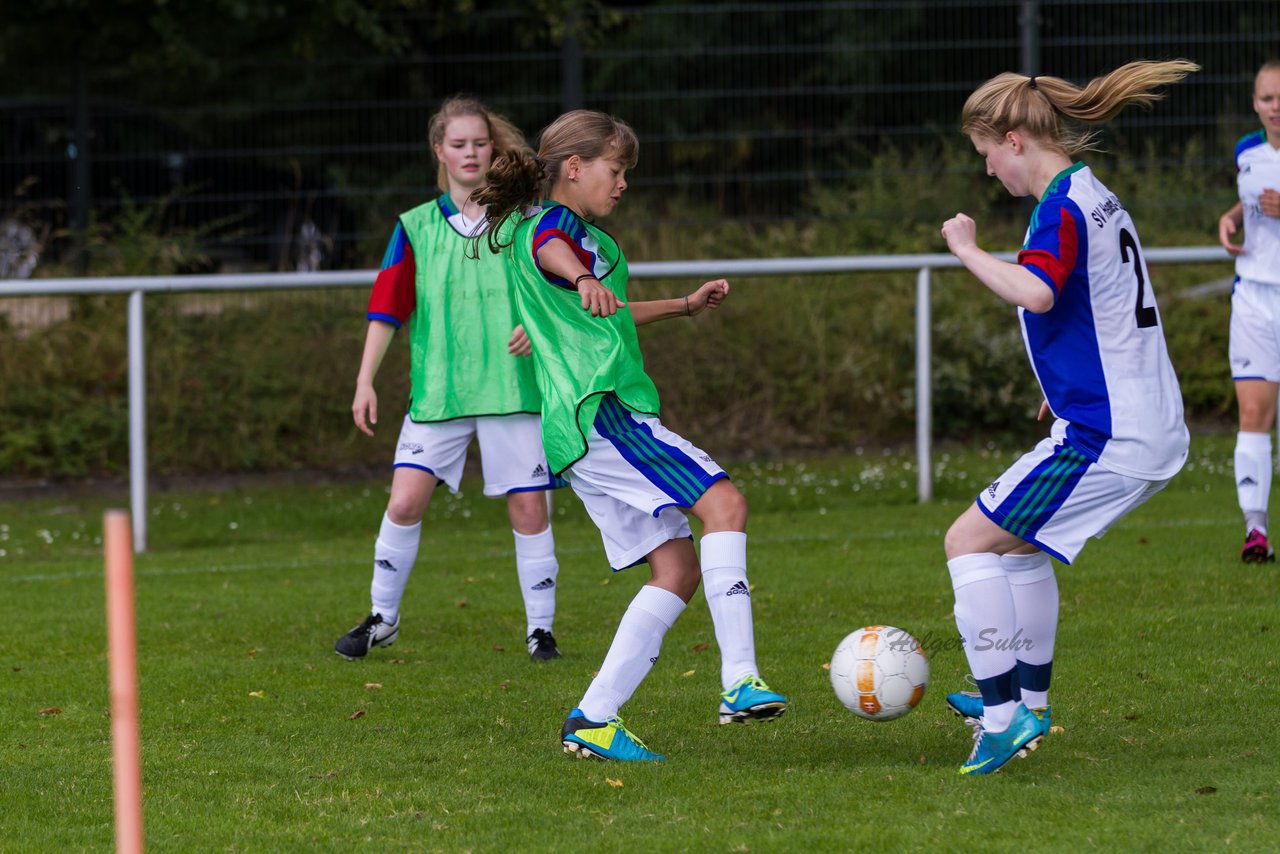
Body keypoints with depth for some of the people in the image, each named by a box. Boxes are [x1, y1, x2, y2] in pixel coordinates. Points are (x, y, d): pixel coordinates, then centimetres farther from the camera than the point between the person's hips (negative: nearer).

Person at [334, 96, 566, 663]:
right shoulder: (416, 227, 7)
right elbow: (387, 308, 5)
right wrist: (365, 382, -1)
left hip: (512, 387, 0)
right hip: (437, 392, 0)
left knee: (528, 507, -3)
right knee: (405, 500, -8)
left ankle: (540, 628, 9)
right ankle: (383, 618, 10)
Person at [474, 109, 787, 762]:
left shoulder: (584, 235, 28)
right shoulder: (553, 223, -4)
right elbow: (549, 252, -31)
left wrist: (685, 306, 56)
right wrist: (585, 279, -54)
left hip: (579, 431, 10)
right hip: (600, 410, -10)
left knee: (678, 568, 4)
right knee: (723, 502, -20)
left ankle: (593, 722, -2)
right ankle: (740, 682, -30)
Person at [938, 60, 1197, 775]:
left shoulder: (1063, 208, -17)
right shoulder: (1097, 197, 14)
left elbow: (1036, 292, -37)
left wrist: (969, 251, -23)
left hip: (1107, 439, -10)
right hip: (1155, 431, 10)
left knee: (970, 540, -6)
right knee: (1018, 539, 26)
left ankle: (1004, 715, -11)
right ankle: (1028, 701, 34)